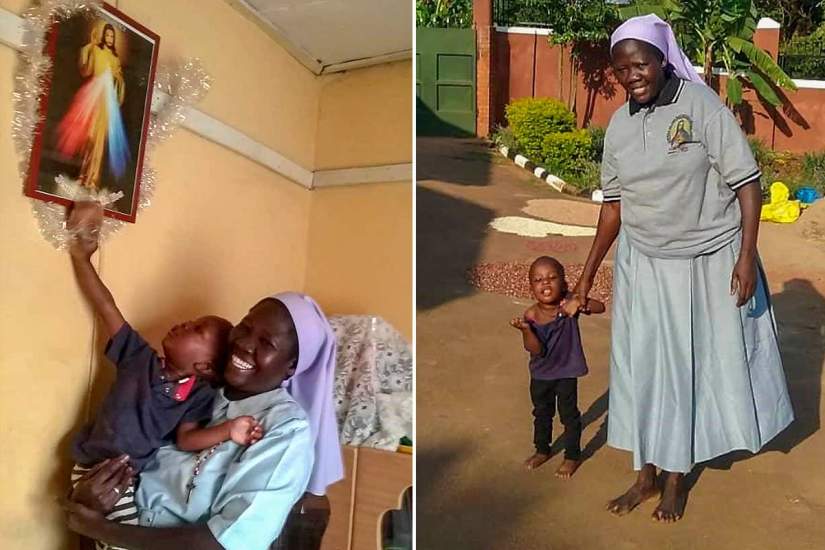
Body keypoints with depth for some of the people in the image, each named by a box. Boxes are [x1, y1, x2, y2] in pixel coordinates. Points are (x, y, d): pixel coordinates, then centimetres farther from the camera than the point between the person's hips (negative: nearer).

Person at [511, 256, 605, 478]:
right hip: (540, 374, 2)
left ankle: (572, 455, 36)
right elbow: (536, 349, -23)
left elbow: (600, 307, -27)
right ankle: (542, 450, 45)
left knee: (569, 414, 13)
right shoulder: (530, 315, -20)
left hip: (566, 372, -2)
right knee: (541, 413, 22)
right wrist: (525, 330, -40)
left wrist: (580, 304, -44)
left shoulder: (568, 302, -21)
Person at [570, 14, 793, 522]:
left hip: (709, 260, -3)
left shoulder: (702, 104, -13)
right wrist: (589, 269, 7)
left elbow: (746, 182, -12)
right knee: (645, 366, 8)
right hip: (644, 264, 4)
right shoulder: (618, 125, 1)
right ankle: (649, 475, 26)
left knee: (714, 359, 10)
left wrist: (747, 255, -19)